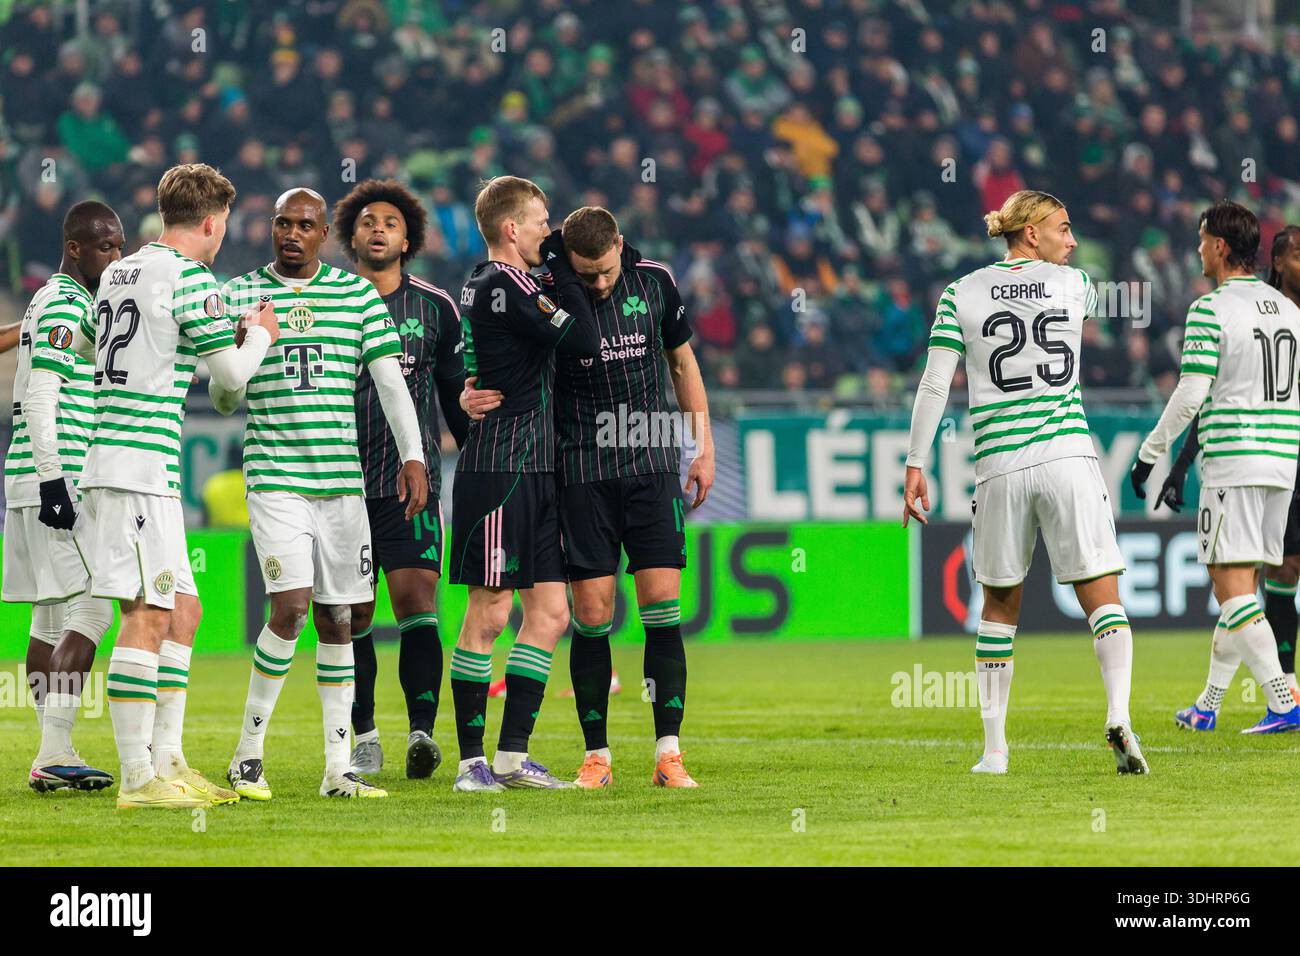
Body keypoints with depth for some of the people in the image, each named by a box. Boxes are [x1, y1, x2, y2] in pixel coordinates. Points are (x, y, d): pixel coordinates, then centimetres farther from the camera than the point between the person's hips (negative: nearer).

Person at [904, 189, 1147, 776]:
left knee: (1000, 606, 13)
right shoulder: (1073, 284, 4)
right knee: (1103, 597, 1)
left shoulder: (961, 295, 4)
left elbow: (934, 386, -1)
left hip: (1000, 463, 1)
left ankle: (994, 748, 11)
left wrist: (915, 466, 2)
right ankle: (1119, 715, -22)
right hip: (1068, 455, -1)